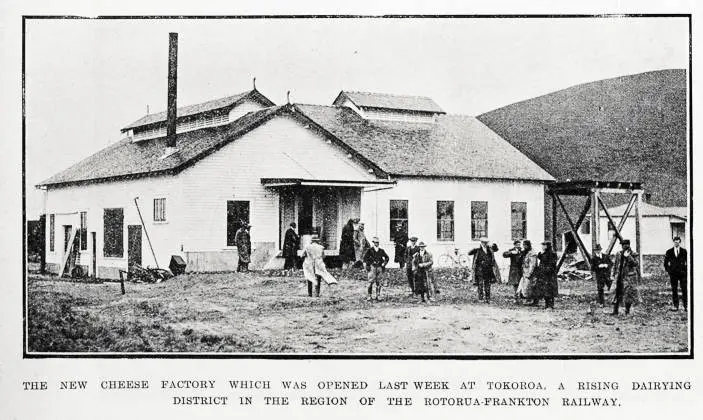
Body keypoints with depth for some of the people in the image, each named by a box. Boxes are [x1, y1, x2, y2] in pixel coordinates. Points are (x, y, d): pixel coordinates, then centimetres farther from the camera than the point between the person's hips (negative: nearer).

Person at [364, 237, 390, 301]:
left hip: (379, 267, 3)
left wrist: (384, 264, 6)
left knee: (378, 282, 3)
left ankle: (378, 296, 8)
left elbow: (387, 258, 17)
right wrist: (368, 264, -3)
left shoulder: (381, 250, 8)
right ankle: (369, 296, -3)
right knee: (371, 282, -7)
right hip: (372, 267, -3)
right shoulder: (370, 250, 0)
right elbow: (365, 257, 2)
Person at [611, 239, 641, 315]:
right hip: (620, 277, 4)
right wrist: (614, 274, 15)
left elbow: (636, 263, -17)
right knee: (617, 292, 2)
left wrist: (628, 256, -24)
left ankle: (627, 310, 9)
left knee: (629, 293, -2)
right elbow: (616, 265, 19)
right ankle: (615, 310, 5)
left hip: (630, 277, -4)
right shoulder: (619, 254, 12)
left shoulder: (633, 254, -2)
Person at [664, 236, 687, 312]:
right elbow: (666, 262, 14)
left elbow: (688, 261, 9)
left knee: (684, 290, -3)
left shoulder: (684, 252, 5)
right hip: (673, 274, 1)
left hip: (683, 273, -1)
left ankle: (686, 306, 0)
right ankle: (675, 305, 6)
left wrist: (686, 270, 1)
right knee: (674, 290, 1)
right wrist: (668, 270, 6)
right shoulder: (669, 252, 7)